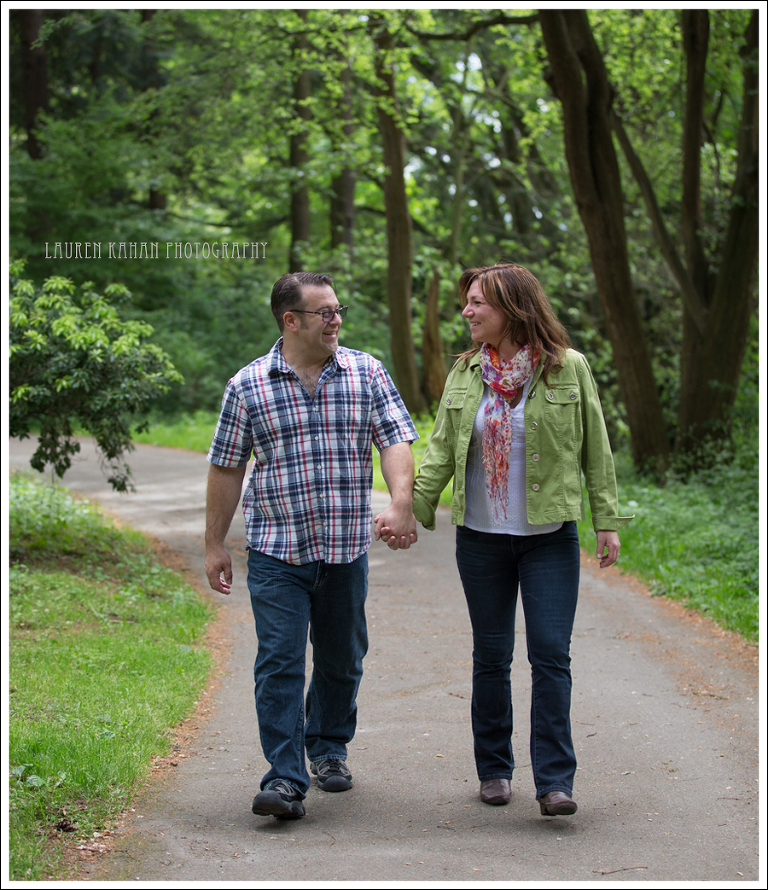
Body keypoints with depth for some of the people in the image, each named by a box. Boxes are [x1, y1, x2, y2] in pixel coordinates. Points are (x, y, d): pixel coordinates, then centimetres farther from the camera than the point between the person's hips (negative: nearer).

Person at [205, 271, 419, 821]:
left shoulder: (367, 373, 4)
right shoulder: (248, 386, 0)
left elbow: (396, 441, -5)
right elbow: (226, 468, 6)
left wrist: (401, 503, -23)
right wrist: (215, 545, 5)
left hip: (347, 550, 2)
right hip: (277, 551, -2)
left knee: (342, 660, 14)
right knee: (280, 662, -8)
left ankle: (329, 748, 35)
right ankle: (286, 780, -7)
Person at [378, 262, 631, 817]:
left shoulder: (569, 368, -3)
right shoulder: (465, 374, 5)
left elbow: (596, 450, 1)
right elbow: (442, 451, 6)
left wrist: (607, 520, -2)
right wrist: (410, 510, -6)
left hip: (550, 538, -3)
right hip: (481, 538, 3)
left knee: (551, 655, -7)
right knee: (491, 656, 9)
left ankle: (555, 781, -4)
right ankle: (495, 770, 22)